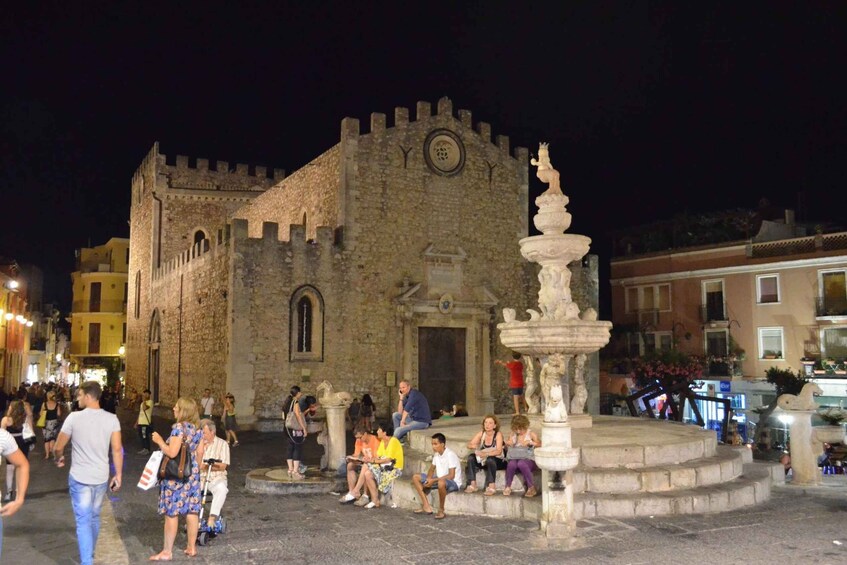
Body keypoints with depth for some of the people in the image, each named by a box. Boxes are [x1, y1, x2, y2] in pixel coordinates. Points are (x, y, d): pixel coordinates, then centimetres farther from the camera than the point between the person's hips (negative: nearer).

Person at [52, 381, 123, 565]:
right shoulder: (111, 419, -6)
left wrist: (59, 459, 19)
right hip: (101, 477, 3)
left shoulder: (74, 417, -12)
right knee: (94, 517, 21)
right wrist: (118, 475, 3)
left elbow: (58, 447, -3)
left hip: (79, 477, -3)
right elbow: (117, 449, -6)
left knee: (83, 521, 2)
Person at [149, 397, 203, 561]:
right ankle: (191, 547, 20)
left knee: (171, 513, 2)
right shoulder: (198, 429, 6)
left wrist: (159, 441, -9)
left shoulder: (178, 427, -17)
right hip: (193, 474, 7)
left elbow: (172, 452, -23)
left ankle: (167, 552, 9)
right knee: (192, 511, 11)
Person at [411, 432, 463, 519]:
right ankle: (426, 506, -6)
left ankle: (441, 510, -22)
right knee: (416, 477, 0)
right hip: (439, 479, 9)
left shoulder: (450, 455, -21)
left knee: (441, 483, -44)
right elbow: (431, 469, 16)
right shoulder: (436, 454, 3)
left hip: (453, 483, -9)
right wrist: (429, 479, -7)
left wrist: (433, 480, -26)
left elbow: (451, 476, -25)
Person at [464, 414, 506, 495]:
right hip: (483, 461, 5)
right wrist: (474, 446, -30)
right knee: (471, 457, -20)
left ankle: (491, 486, -26)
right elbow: (469, 445, -6)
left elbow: (498, 451, -25)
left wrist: (485, 453, -39)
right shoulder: (481, 433, -1)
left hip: (497, 461, -4)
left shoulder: (498, 434, -13)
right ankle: (472, 484, -20)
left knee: (490, 460, -36)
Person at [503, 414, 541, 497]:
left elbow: (541, 445, -8)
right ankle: (508, 487, -15)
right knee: (511, 463, -34)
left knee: (521, 463, -38)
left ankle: (531, 488, -22)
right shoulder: (512, 434, 11)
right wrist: (507, 444, -5)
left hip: (529, 459, -2)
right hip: (515, 458, 2)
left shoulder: (531, 434, 2)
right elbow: (507, 449, 18)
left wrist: (530, 442, -22)